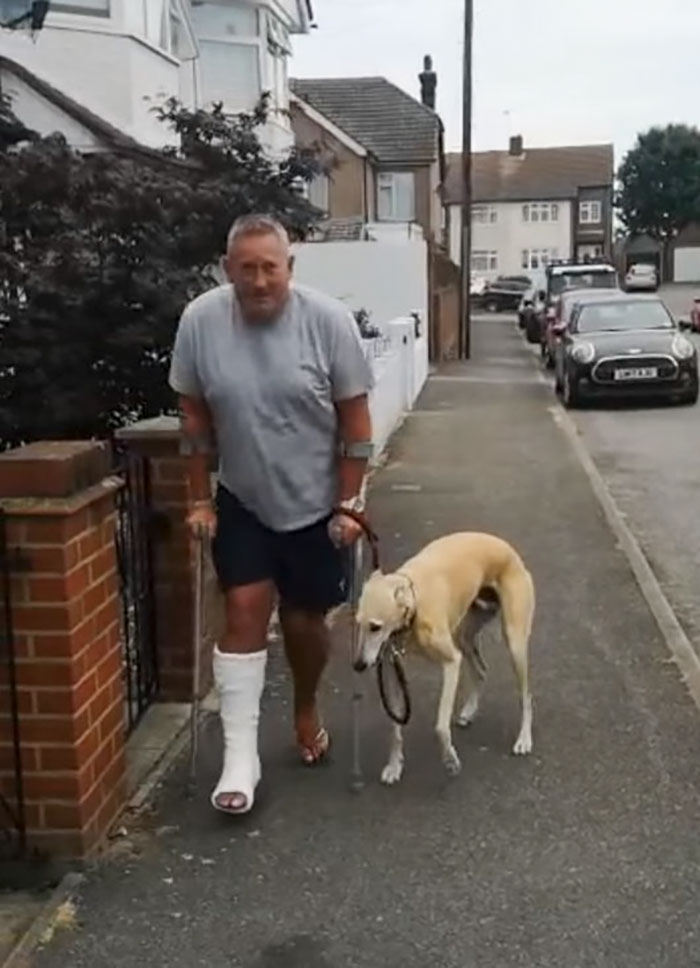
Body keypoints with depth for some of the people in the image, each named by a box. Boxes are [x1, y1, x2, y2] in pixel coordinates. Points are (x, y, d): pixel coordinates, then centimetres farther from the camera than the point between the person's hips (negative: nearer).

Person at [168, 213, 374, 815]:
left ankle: (306, 711, 37)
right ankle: (240, 756, 4)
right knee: (245, 613, -4)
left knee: (305, 620, 9)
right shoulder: (200, 321, -12)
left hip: (316, 504, -1)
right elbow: (195, 416, -2)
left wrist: (349, 504, -11)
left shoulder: (328, 319, -17)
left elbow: (355, 417, -11)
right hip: (242, 502, 1)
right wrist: (200, 499, 0)